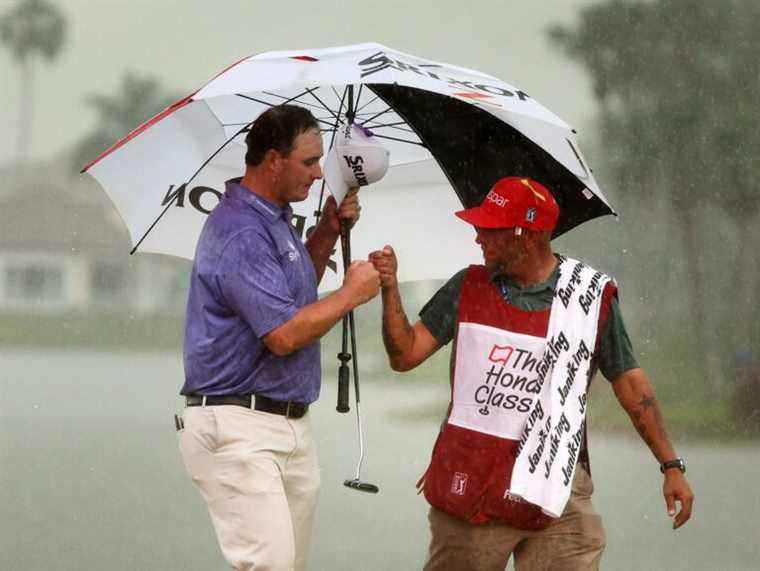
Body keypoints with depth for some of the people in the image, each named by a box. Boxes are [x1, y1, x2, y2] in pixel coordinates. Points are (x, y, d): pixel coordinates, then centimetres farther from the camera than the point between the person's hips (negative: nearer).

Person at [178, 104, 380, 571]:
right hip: (238, 427, -10)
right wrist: (353, 293, -9)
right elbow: (284, 334, -23)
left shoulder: (276, 220, 15)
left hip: (293, 425, 10)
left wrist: (327, 234, 16)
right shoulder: (241, 232, -17)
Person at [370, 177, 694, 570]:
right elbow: (405, 356, 6)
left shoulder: (592, 297, 1)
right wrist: (390, 289, -8)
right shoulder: (468, 288, 7)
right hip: (470, 480, 2)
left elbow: (630, 383, 5)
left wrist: (671, 465, 3)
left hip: (559, 491, -1)